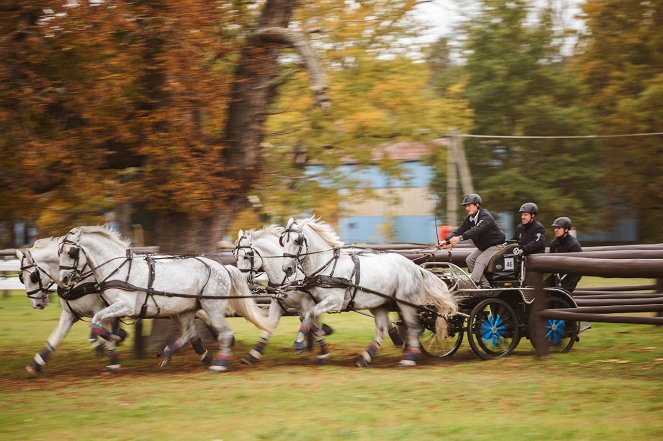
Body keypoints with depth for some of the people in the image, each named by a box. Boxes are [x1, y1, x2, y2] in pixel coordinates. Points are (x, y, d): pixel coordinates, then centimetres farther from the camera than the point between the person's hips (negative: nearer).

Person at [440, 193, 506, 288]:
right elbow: (459, 230, -6)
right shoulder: (469, 219, 4)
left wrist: (461, 238, -51)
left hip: (496, 246, -9)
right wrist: (446, 240, -23)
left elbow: (477, 230, -39)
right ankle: (485, 285, -11)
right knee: (470, 260, -6)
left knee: (480, 261, -26)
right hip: (484, 247, 9)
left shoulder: (486, 216, -23)